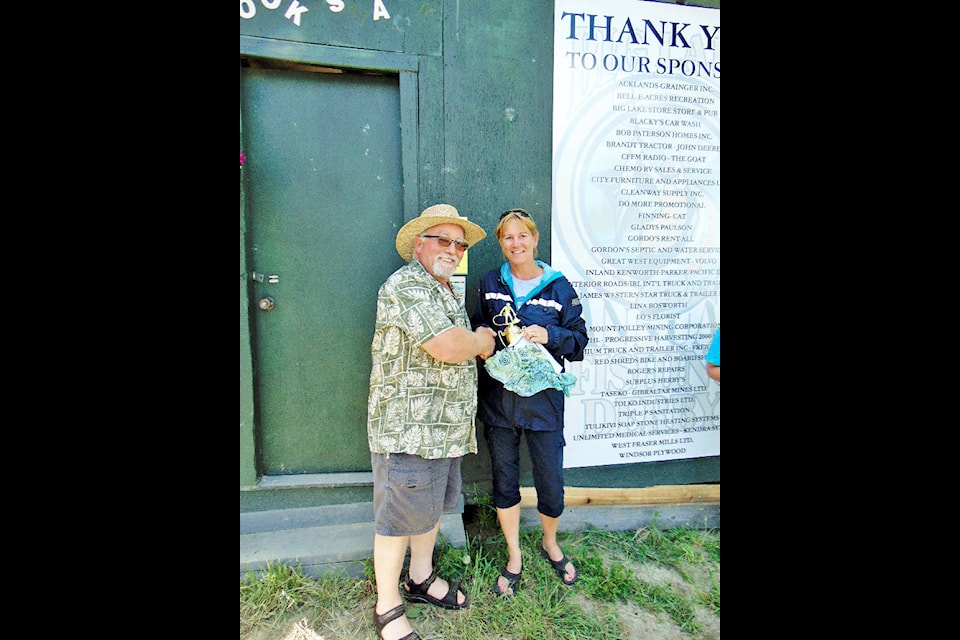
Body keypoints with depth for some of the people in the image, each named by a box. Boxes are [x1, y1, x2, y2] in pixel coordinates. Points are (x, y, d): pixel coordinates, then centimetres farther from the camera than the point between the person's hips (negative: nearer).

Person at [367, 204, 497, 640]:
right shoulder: (407, 286, -17)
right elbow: (448, 347, -28)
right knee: (400, 516, 5)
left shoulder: (447, 291, 16)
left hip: (445, 425, 10)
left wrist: (477, 342, 6)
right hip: (409, 427, -10)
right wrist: (481, 339, -7)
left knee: (433, 505, 22)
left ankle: (421, 579, 43)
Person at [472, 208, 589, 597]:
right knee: (504, 481, 12)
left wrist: (549, 336, -18)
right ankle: (514, 558, 34)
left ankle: (550, 544, 39)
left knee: (551, 484, 6)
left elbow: (579, 339, 0)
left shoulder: (559, 287, -1)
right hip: (498, 397, 2)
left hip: (543, 397, -2)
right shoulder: (490, 283, 6)